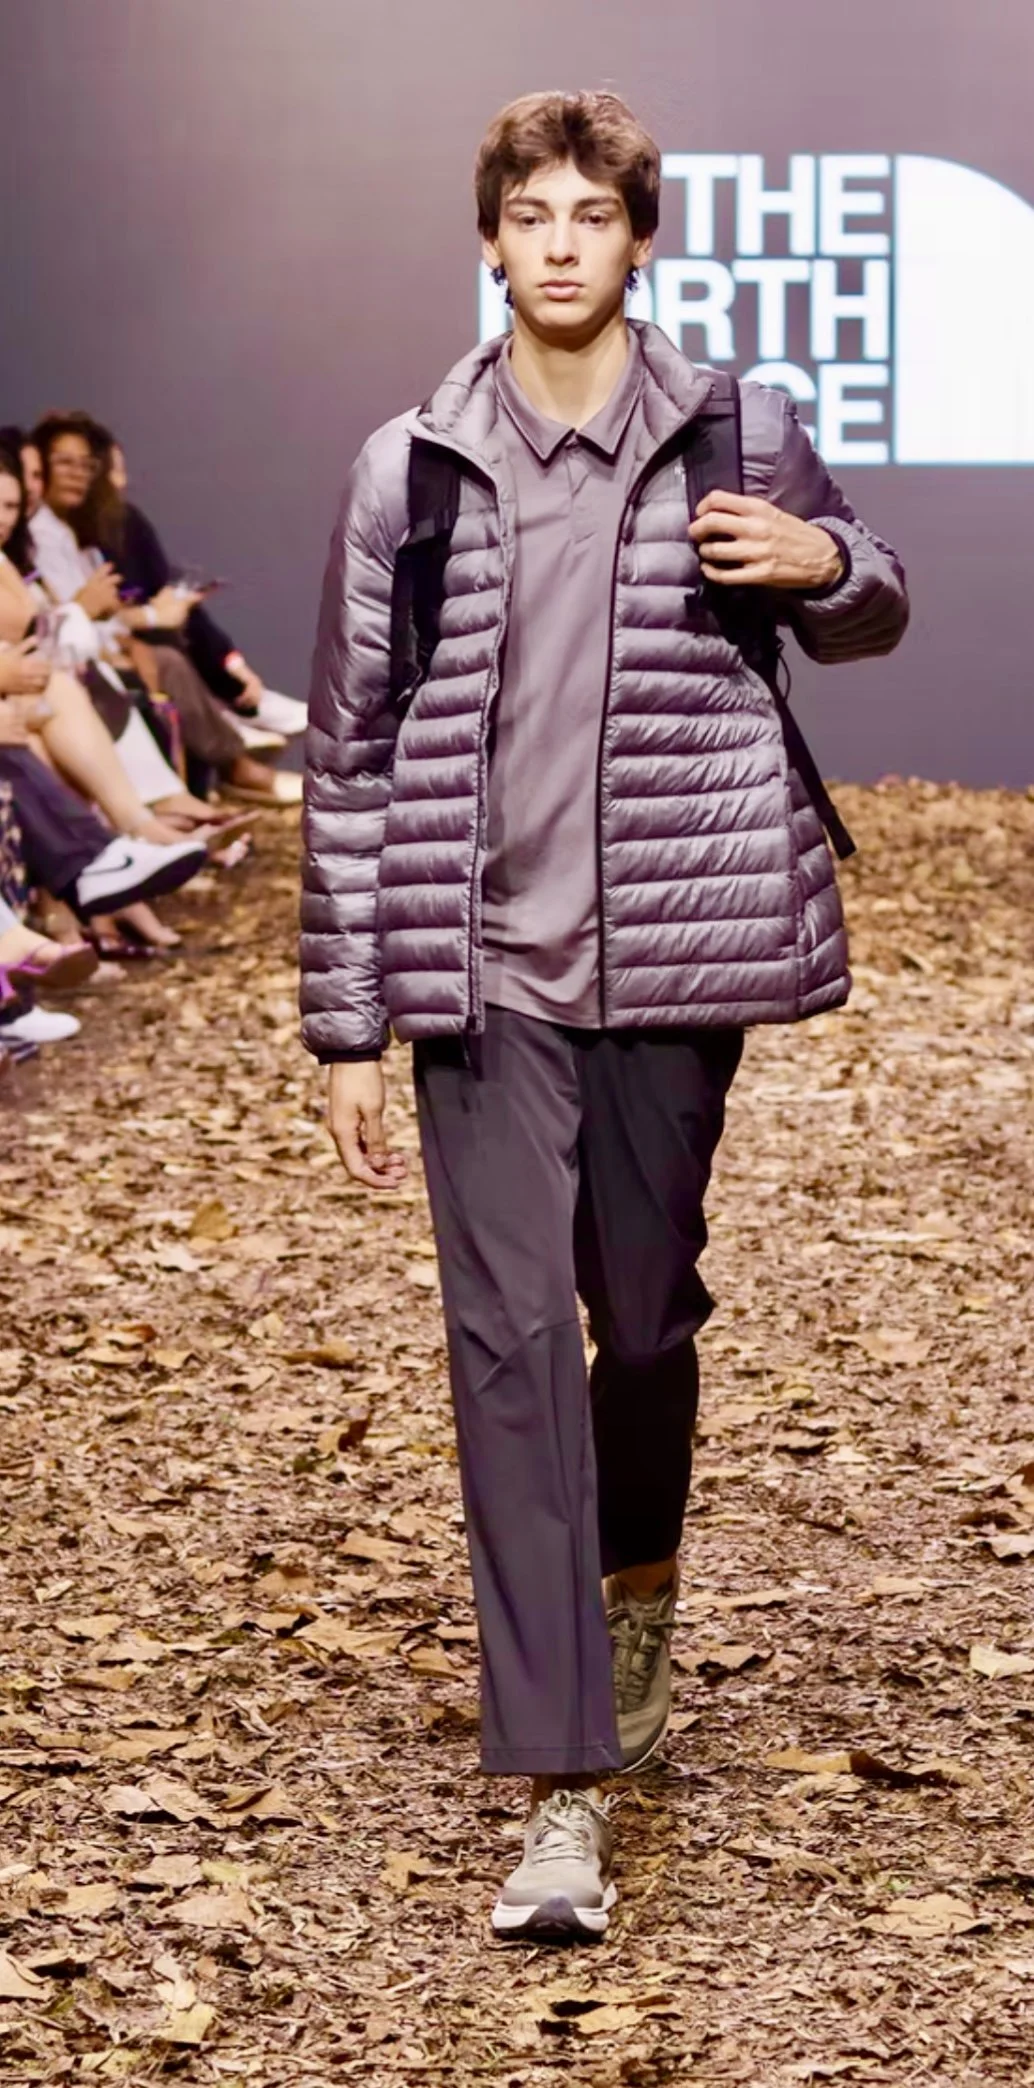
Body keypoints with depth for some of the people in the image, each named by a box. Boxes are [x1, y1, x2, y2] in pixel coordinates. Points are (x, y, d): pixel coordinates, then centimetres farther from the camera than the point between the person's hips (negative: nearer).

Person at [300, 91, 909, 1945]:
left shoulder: (744, 439, 2)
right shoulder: (408, 470, 1)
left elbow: (869, 618, 18)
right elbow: (352, 753, 4)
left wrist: (827, 565, -8)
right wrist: (348, 1026, 2)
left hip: (672, 965, 1)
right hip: (485, 978, 0)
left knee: (645, 1323, 12)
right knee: (510, 1345, -7)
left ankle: (636, 1587, 45)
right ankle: (563, 1794, -5)